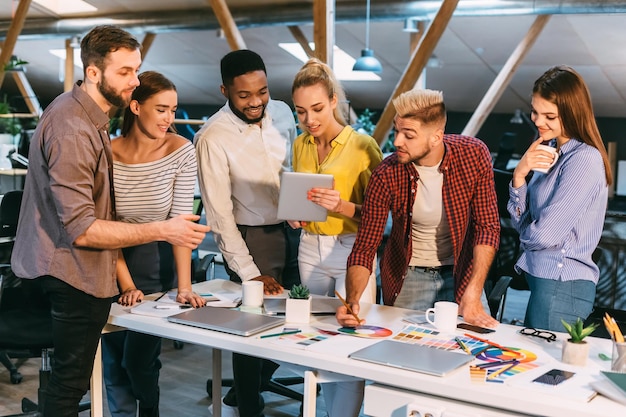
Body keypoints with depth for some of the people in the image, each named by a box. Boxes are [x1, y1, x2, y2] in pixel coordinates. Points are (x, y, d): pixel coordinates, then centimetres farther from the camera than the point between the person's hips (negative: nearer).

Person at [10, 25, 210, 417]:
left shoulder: (89, 113, 8)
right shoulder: (72, 129, -24)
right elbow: (81, 230, -26)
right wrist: (163, 230, -26)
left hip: (81, 271, 10)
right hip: (74, 277, -10)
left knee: (71, 377, 18)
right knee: (71, 381, 2)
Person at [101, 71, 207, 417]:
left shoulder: (181, 151, -13)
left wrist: (184, 287, -23)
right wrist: (126, 285, -15)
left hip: (155, 261, -1)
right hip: (112, 261, 1)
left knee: (140, 358, 1)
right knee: (114, 357, 8)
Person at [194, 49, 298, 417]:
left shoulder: (282, 113, 1)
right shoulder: (213, 137, -15)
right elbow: (219, 213, -13)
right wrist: (249, 273, -14)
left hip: (290, 231, 6)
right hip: (250, 238, -5)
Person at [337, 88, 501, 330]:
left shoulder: (474, 155, -19)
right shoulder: (385, 177, -21)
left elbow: (487, 227, -15)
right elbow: (364, 249, -16)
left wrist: (473, 296, -23)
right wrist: (352, 301, -33)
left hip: (461, 272, 1)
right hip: (407, 276, 0)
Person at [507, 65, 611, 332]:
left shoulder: (585, 160, -17)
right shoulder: (551, 153, 9)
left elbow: (545, 234, -20)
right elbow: (521, 223, 7)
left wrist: (525, 231, 2)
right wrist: (519, 176, -7)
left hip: (561, 287, -8)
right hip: (543, 279, 8)